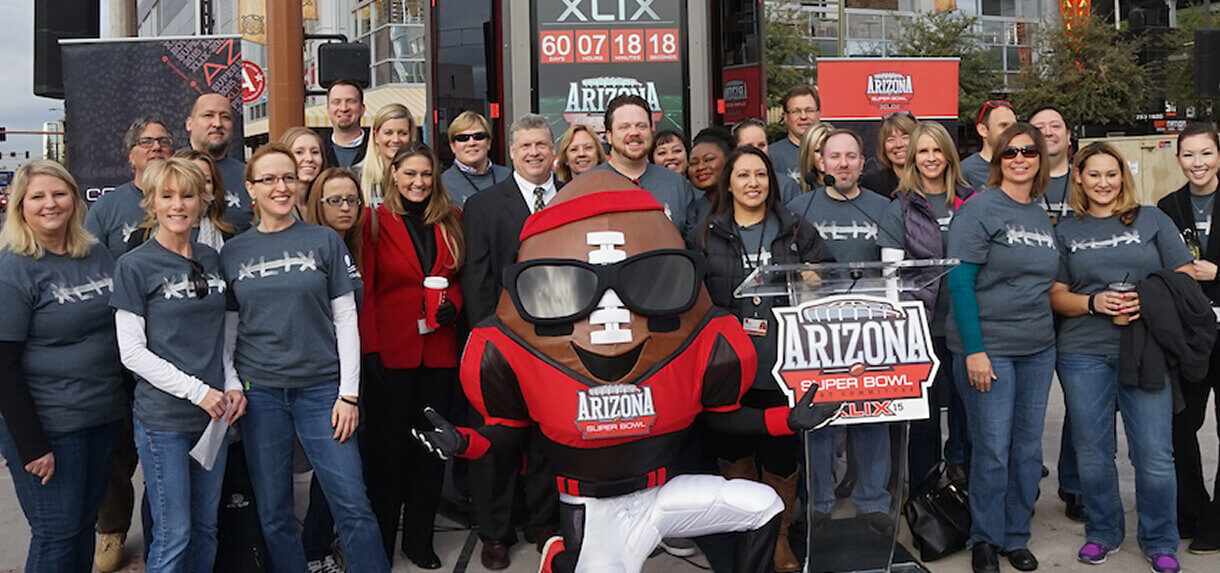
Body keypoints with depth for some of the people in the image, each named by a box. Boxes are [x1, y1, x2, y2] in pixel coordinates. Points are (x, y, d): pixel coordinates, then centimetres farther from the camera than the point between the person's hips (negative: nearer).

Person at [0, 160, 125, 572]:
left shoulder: (99, 256, 7)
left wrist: (127, 400, 8)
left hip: (103, 416, 6)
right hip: (46, 426, -6)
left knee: (84, 525, 15)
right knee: (57, 536, 1)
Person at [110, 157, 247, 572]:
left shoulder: (212, 259, 10)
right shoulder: (135, 265, -6)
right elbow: (132, 352, -9)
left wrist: (233, 386, 1)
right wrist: (197, 391, -15)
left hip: (213, 414, 5)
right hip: (163, 418, -5)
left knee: (206, 527, 13)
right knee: (173, 535, -1)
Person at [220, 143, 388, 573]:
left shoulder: (325, 241, 3)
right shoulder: (232, 252, 8)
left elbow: (345, 319, 1)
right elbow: (228, 329, 11)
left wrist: (349, 393, -3)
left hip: (321, 388, -1)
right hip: (259, 392, 2)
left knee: (353, 505, -5)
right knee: (273, 514, 8)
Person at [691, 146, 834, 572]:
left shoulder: (797, 232, 10)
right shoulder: (705, 236, 6)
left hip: (783, 367, 0)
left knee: (781, 457, 5)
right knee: (735, 454, 12)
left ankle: (779, 537, 26)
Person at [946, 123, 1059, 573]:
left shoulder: (1042, 216, 11)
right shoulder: (979, 208, -9)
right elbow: (960, 281, -14)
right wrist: (973, 350, -18)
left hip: (1038, 349, 6)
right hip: (988, 348, -6)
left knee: (1028, 447, 12)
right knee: (992, 450, 0)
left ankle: (1017, 536, 26)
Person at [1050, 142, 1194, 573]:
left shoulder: (1152, 220, 8)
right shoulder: (1066, 231, 11)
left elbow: (1185, 275, 5)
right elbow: (1056, 295, 8)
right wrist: (1093, 303, -12)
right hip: (1084, 355, 1)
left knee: (1155, 455, -2)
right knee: (1093, 453, 8)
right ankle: (1103, 533, 26)